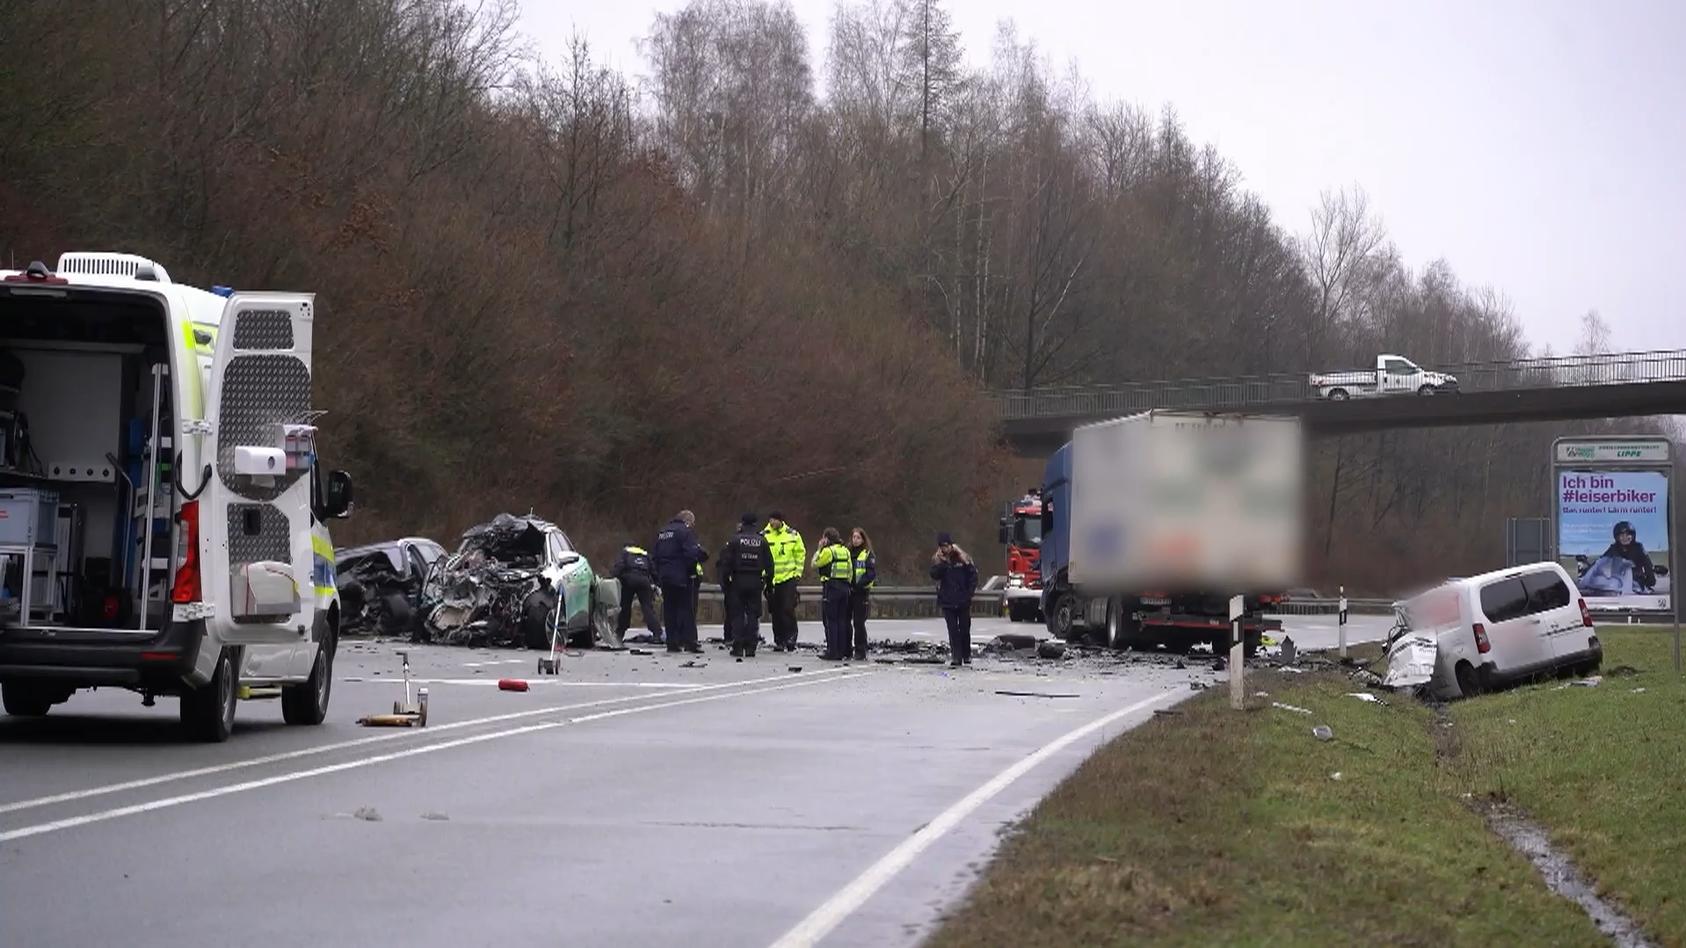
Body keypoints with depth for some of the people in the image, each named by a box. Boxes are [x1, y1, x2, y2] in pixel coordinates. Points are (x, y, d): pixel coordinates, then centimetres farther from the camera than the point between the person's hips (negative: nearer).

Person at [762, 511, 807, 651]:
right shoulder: (764, 536, -1)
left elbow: (800, 553, 10)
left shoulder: (793, 536, 1)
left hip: (788, 578, -2)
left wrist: (798, 572, 4)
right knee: (776, 611, 6)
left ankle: (791, 638, -6)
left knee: (788, 608, -11)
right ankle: (778, 640, 14)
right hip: (771, 579, 2)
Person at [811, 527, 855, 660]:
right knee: (841, 620, 10)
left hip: (831, 587, -6)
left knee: (830, 620, -3)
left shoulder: (828, 551, -10)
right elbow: (850, 571, 12)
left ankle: (832, 652, -6)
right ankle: (841, 651, 11)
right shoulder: (846, 551, 10)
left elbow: (815, 564, -2)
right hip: (844, 587, 6)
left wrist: (819, 549, 4)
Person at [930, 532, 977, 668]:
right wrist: (942, 563, -22)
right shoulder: (937, 559, 1)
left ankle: (967, 656, 24)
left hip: (963, 601, 0)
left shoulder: (962, 557, -3)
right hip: (947, 601, 0)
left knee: (965, 629, 9)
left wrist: (970, 592, -6)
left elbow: (973, 574, 1)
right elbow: (934, 575, -12)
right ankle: (956, 658, -5)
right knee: (953, 630, -4)